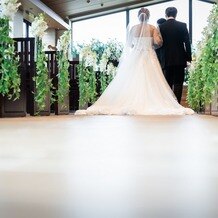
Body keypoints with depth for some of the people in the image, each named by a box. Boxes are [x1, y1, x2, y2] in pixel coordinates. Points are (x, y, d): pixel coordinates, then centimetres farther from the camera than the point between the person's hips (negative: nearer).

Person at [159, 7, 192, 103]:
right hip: (180, 59, -1)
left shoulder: (161, 27, 0)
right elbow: (187, 42, -3)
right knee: (178, 83, 0)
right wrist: (188, 57, 3)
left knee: (168, 83, 9)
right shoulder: (182, 25, -2)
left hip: (167, 59, 1)